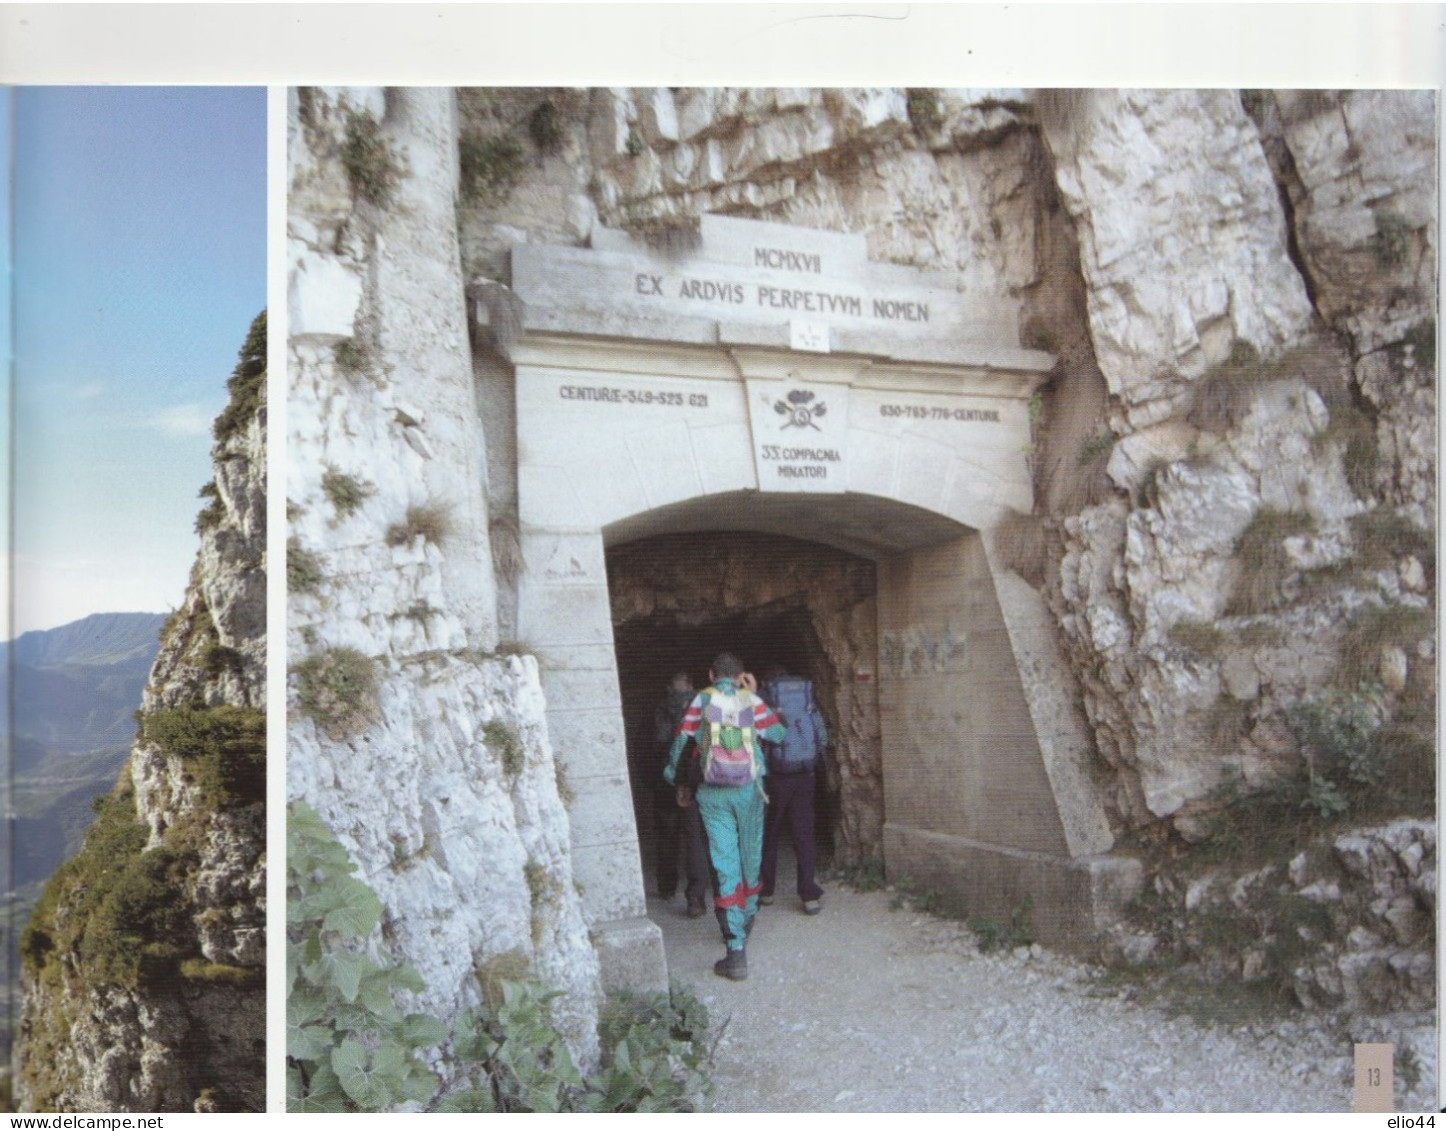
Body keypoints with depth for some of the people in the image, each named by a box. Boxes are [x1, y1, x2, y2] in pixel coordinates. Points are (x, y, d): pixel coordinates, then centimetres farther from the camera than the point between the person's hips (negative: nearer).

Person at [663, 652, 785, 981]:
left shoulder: (701, 700, 0)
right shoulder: (751, 699, 0)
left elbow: (681, 741, 3)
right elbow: (777, 733, 9)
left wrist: (671, 772, 21)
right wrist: (755, 697, 12)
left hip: (712, 793, -1)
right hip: (749, 789, 1)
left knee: (725, 864, -3)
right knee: (750, 857, 20)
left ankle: (736, 948, -8)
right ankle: (747, 918, 42)